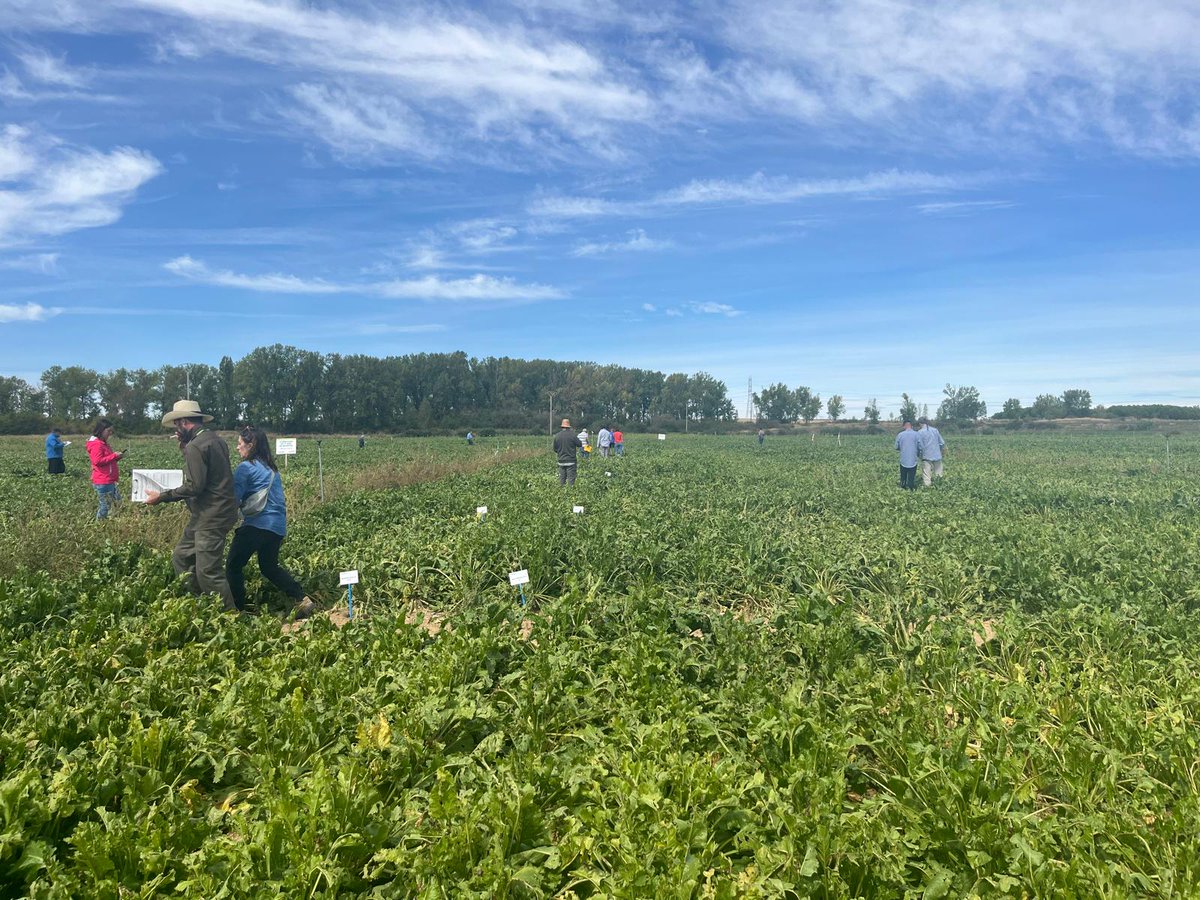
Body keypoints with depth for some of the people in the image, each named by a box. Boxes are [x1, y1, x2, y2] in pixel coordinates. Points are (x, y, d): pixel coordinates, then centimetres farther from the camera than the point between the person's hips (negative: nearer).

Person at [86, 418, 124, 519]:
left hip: (109, 481, 10)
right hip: (102, 482, -10)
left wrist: (117, 456, 7)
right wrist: (114, 456, -18)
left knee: (117, 501, 12)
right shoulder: (96, 444, -15)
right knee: (106, 506, -4)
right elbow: (97, 461, -23)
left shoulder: (103, 443, 17)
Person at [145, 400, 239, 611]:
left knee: (208, 571, -6)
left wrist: (162, 497, -11)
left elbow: (194, 486, -20)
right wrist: (185, 447, 13)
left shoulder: (195, 446, -17)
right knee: (181, 557, 17)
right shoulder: (215, 439, 12)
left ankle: (231, 616, 2)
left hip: (211, 517, -10)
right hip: (207, 514, 10)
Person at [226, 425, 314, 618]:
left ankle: (237, 609, 10)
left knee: (233, 566, 8)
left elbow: (233, 499, -12)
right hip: (278, 525, 8)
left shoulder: (245, 467, -7)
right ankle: (302, 599, 7)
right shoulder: (271, 468, 17)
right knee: (269, 566, 20)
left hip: (258, 524, -8)